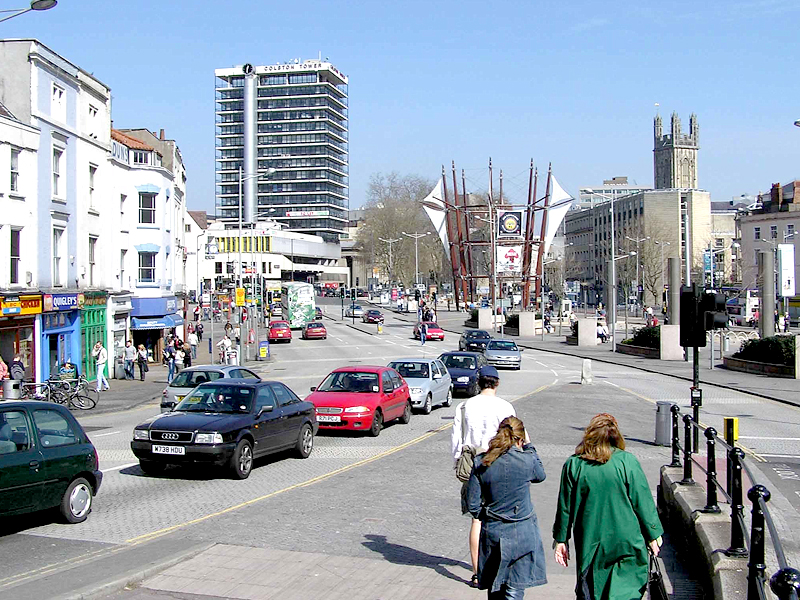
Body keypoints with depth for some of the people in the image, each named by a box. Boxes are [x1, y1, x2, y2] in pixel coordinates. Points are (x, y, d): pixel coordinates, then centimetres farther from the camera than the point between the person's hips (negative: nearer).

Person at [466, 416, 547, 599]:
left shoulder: (480, 462, -7)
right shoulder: (527, 460, -13)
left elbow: (473, 505, -3)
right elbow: (540, 475, 12)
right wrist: (529, 447, 17)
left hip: (492, 531, 3)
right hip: (521, 532, -3)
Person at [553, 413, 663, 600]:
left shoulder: (573, 465, -5)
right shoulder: (627, 461, -10)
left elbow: (565, 507, 0)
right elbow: (643, 502, -6)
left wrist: (560, 539, 11)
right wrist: (653, 535, 5)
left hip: (591, 543, 2)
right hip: (626, 541, -2)